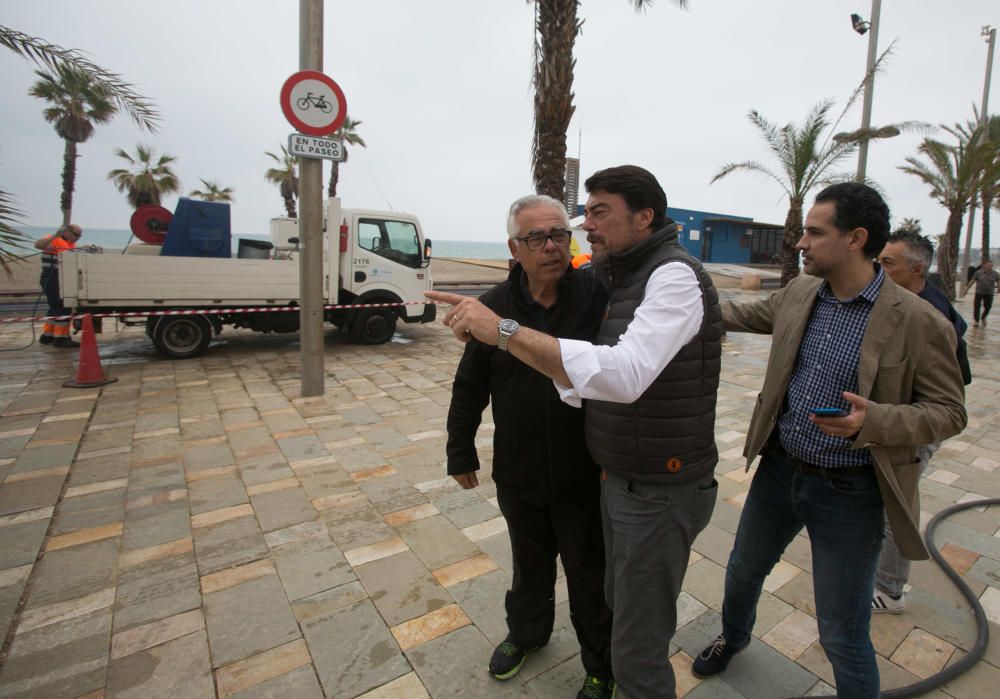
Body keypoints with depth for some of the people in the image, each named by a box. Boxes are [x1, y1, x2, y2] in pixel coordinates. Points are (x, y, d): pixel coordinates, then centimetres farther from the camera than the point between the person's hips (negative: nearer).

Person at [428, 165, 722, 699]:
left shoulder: (674, 276, -20)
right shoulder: (623, 279, 10)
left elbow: (625, 374, -37)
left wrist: (503, 330, -39)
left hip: (660, 490, -9)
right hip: (620, 479, 9)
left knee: (637, 654, 6)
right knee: (619, 604, 27)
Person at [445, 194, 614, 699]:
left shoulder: (601, 297, -14)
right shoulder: (494, 306, -5)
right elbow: (470, 386, 3)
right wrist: (461, 452, 7)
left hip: (584, 477, -2)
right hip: (518, 475, 3)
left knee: (590, 578, 17)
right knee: (529, 565, 27)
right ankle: (526, 632, 56)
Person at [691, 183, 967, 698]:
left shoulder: (918, 322, -16)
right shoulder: (799, 294, -1)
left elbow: (949, 410, -10)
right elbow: (739, 314, 16)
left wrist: (873, 421, -28)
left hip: (848, 491, -5)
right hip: (779, 469, 6)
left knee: (842, 636, 8)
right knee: (742, 570, 27)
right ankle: (734, 636, 57)